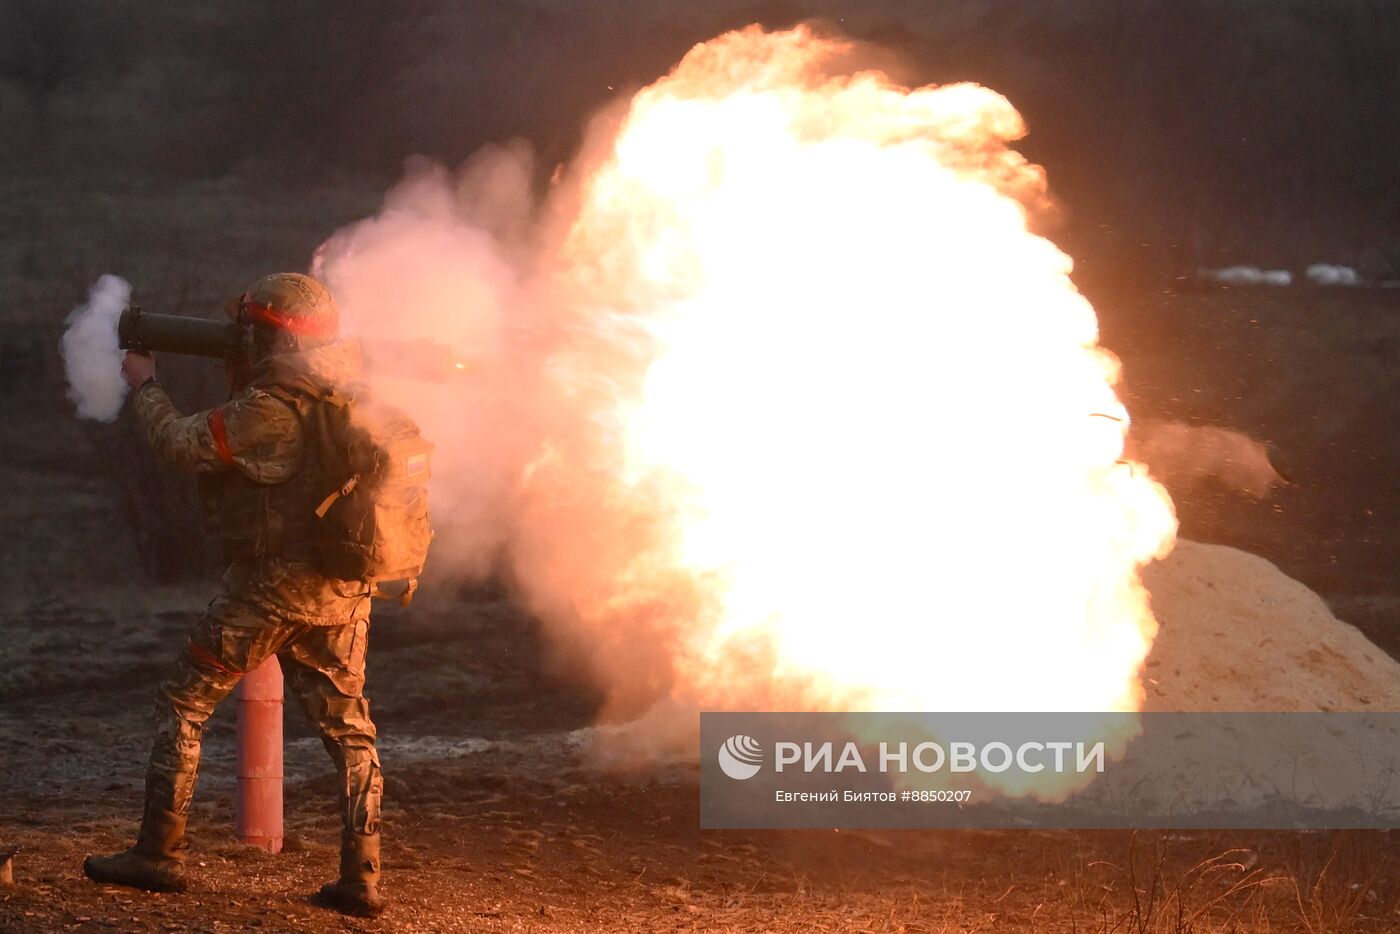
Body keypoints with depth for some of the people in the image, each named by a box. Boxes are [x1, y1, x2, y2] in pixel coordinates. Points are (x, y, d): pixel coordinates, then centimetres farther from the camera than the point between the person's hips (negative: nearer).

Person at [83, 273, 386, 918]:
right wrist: (242, 380, 15)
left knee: (183, 704, 7)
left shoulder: (269, 410, -18)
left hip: (273, 586, -6)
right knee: (348, 726, 9)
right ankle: (361, 878, 3)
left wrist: (144, 384, 8)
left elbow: (182, 444, -8)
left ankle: (159, 855, 8)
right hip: (345, 591, 7)